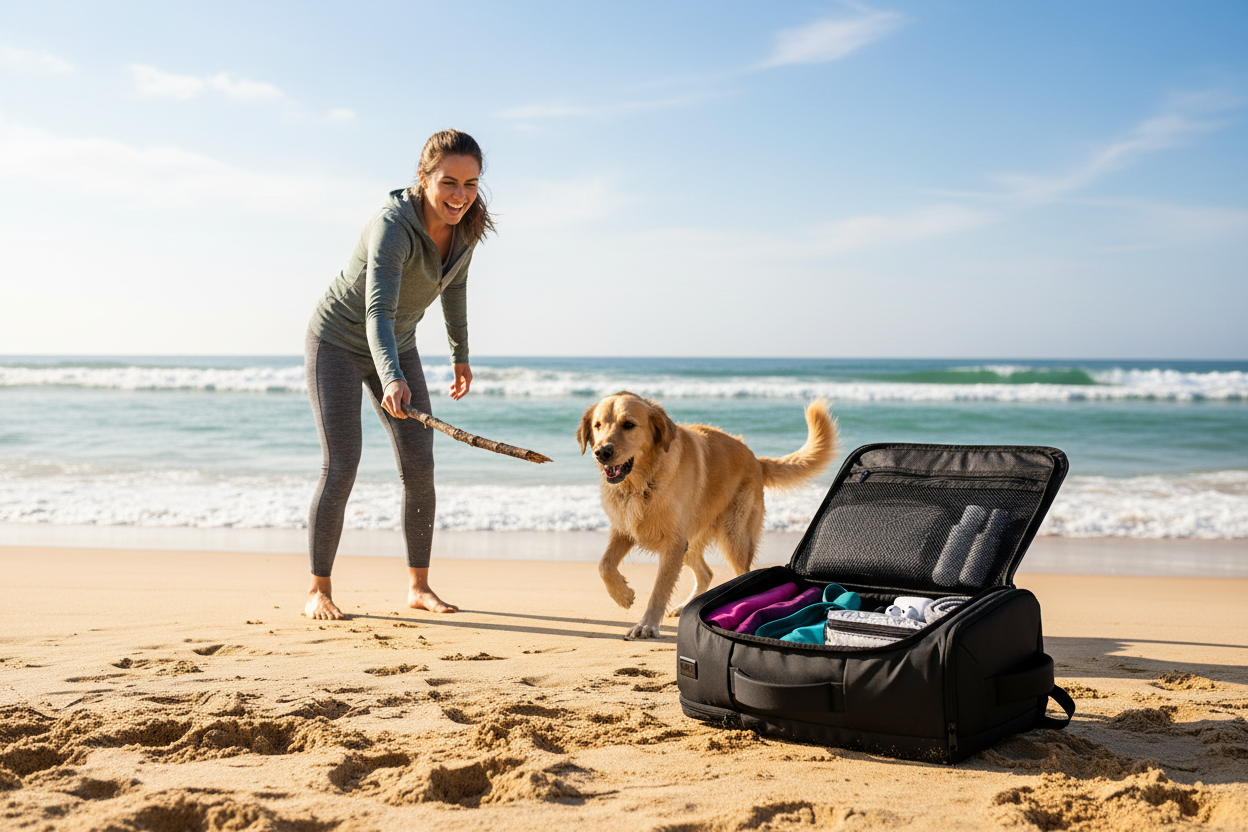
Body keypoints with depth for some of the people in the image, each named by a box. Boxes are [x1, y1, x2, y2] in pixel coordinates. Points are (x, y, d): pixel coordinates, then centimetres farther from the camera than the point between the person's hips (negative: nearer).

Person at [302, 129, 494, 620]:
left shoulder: (466, 224, -12)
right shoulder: (392, 227, -34)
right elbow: (378, 314, -45)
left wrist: (461, 355, 15)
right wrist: (391, 380, -61)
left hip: (397, 345, 6)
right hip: (338, 341, -6)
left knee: (419, 466, 0)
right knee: (341, 466, -12)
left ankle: (418, 586, 12)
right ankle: (318, 592, 1)